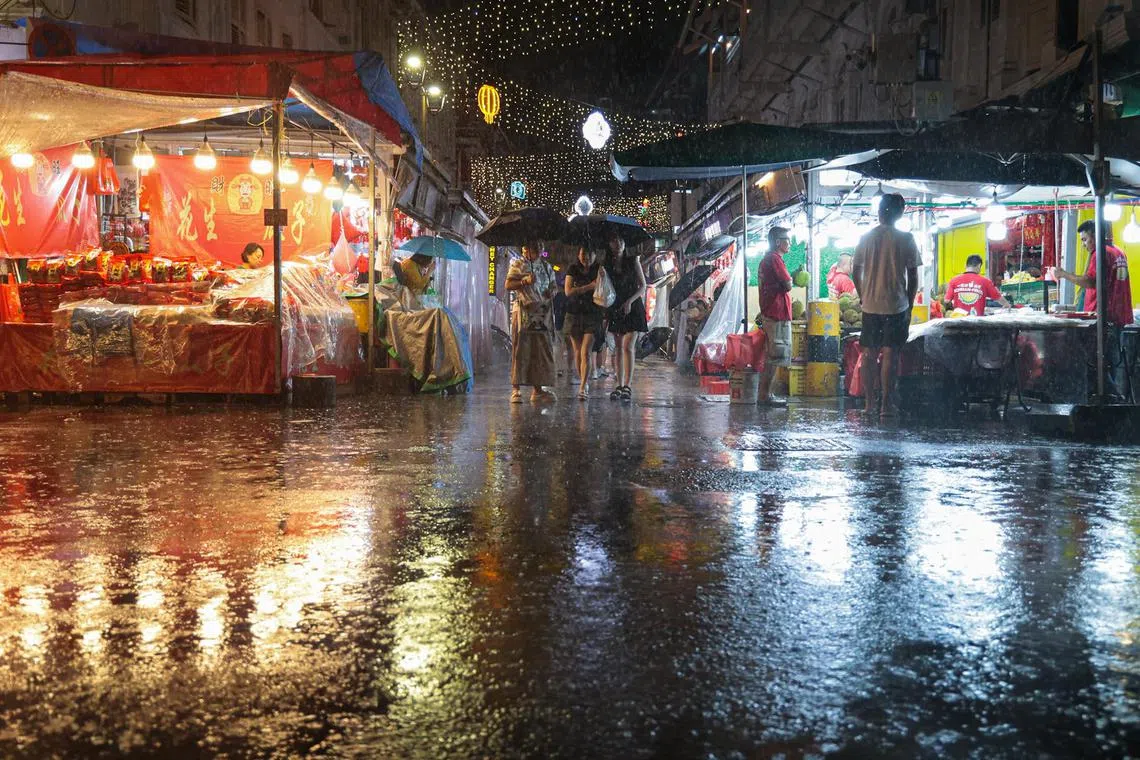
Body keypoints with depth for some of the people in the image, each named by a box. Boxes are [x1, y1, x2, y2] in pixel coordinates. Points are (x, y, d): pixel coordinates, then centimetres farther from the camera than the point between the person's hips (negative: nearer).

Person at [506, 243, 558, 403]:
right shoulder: (517, 265, 3)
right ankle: (515, 389, -6)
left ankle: (538, 389, 10)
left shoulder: (546, 267, 17)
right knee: (520, 350, -8)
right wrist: (524, 281, -19)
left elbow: (553, 285, 24)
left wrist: (552, 291, 2)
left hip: (543, 313, 5)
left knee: (543, 351, 4)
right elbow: (508, 285, -4)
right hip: (524, 312, -5)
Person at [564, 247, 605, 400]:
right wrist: (590, 286, -17)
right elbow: (568, 291, -9)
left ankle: (583, 388, -19)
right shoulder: (573, 269, 2)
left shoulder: (599, 270, -1)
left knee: (586, 352, -14)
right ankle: (584, 383, 24)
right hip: (574, 315, 3)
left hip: (593, 315, -3)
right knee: (578, 352, 10)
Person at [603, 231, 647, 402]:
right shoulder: (607, 265, 6)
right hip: (615, 309, 3)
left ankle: (628, 386, -13)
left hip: (633, 308, -3)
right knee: (618, 348, 4)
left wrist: (630, 301, -13)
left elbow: (642, 285, -1)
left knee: (628, 347, -12)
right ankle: (620, 385, 7)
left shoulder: (633, 261, -1)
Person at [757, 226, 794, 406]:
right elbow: (788, 286, -15)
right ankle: (765, 396, -5)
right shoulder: (775, 259, -13)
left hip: (769, 313, 10)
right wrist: (789, 280, 4)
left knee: (771, 357, 13)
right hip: (778, 314, -10)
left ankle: (765, 394, 16)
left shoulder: (766, 259, 18)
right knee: (775, 357, -7)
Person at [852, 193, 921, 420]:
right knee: (890, 354, 0)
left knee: (868, 354, 9)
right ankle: (887, 405, 0)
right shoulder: (906, 239, -5)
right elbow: (913, 277, -3)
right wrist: (910, 304, 7)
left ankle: (869, 404, 14)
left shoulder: (866, 238, 1)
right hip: (896, 305, -2)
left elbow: (856, 273, 5)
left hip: (870, 305, 2)